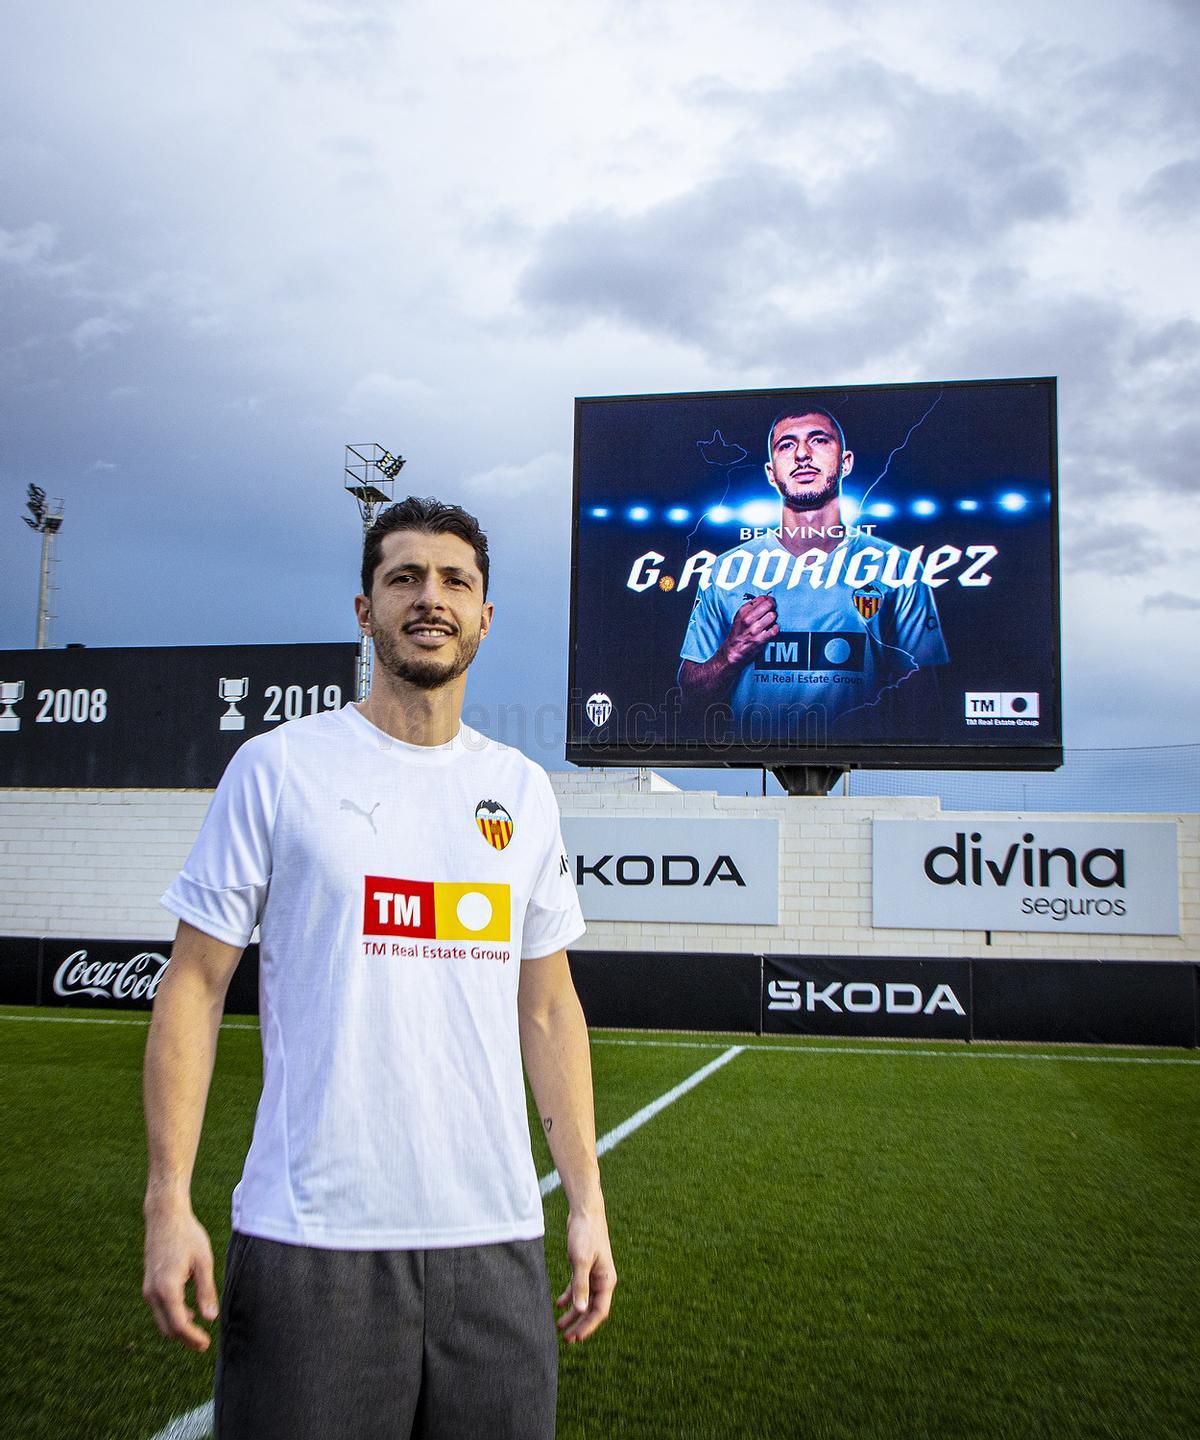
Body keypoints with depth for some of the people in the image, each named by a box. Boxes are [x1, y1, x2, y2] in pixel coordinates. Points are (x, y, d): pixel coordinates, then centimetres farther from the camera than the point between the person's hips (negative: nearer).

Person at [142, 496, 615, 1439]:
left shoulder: (524, 791, 8)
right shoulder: (278, 767, -3)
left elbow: (547, 1007, 12)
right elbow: (196, 983, -2)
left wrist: (588, 1198, 9)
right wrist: (170, 1200, -9)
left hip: (496, 1237, 4)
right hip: (310, 1237, -3)